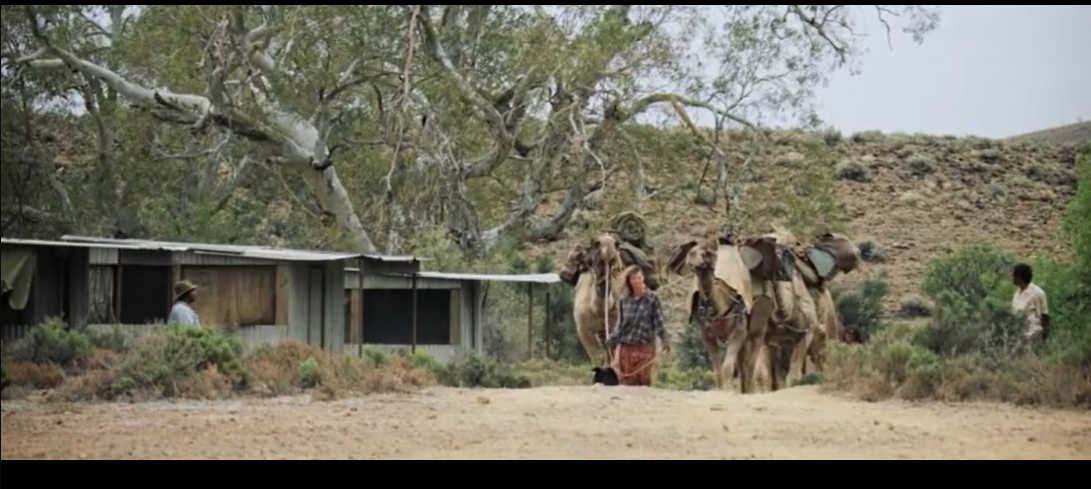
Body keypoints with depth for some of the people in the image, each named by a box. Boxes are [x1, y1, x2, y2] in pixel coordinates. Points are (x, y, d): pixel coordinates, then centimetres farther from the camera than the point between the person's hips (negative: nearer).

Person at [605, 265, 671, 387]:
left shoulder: (652, 299, -1)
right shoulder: (624, 300, 9)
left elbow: (659, 322, -3)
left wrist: (665, 340, -13)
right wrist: (612, 340, 13)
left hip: (644, 346, -3)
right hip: (625, 346, 3)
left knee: (642, 381, -6)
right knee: (627, 381, 0)